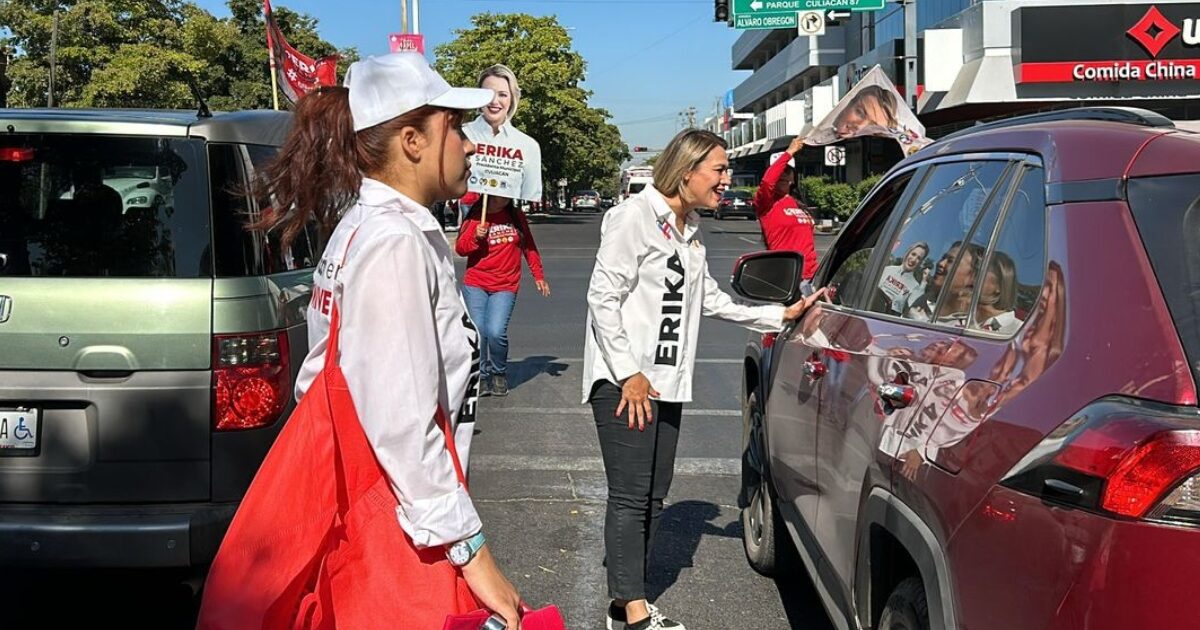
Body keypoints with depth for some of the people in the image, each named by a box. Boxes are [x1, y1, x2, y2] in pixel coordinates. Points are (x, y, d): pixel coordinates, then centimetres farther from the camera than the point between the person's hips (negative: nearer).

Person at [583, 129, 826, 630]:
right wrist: (629, 373, -18)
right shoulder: (636, 216, -10)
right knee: (630, 495, -7)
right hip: (624, 381, -9)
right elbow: (603, 296, -15)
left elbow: (713, 301, 19)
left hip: (667, 381, 9)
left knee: (653, 495, 11)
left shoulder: (690, 232, 16)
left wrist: (783, 315, 13)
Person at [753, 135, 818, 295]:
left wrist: (815, 274, 18)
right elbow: (766, 182, -26)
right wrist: (789, 153, -21)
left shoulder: (798, 205, 18)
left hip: (809, 277, 8)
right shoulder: (767, 203, -4)